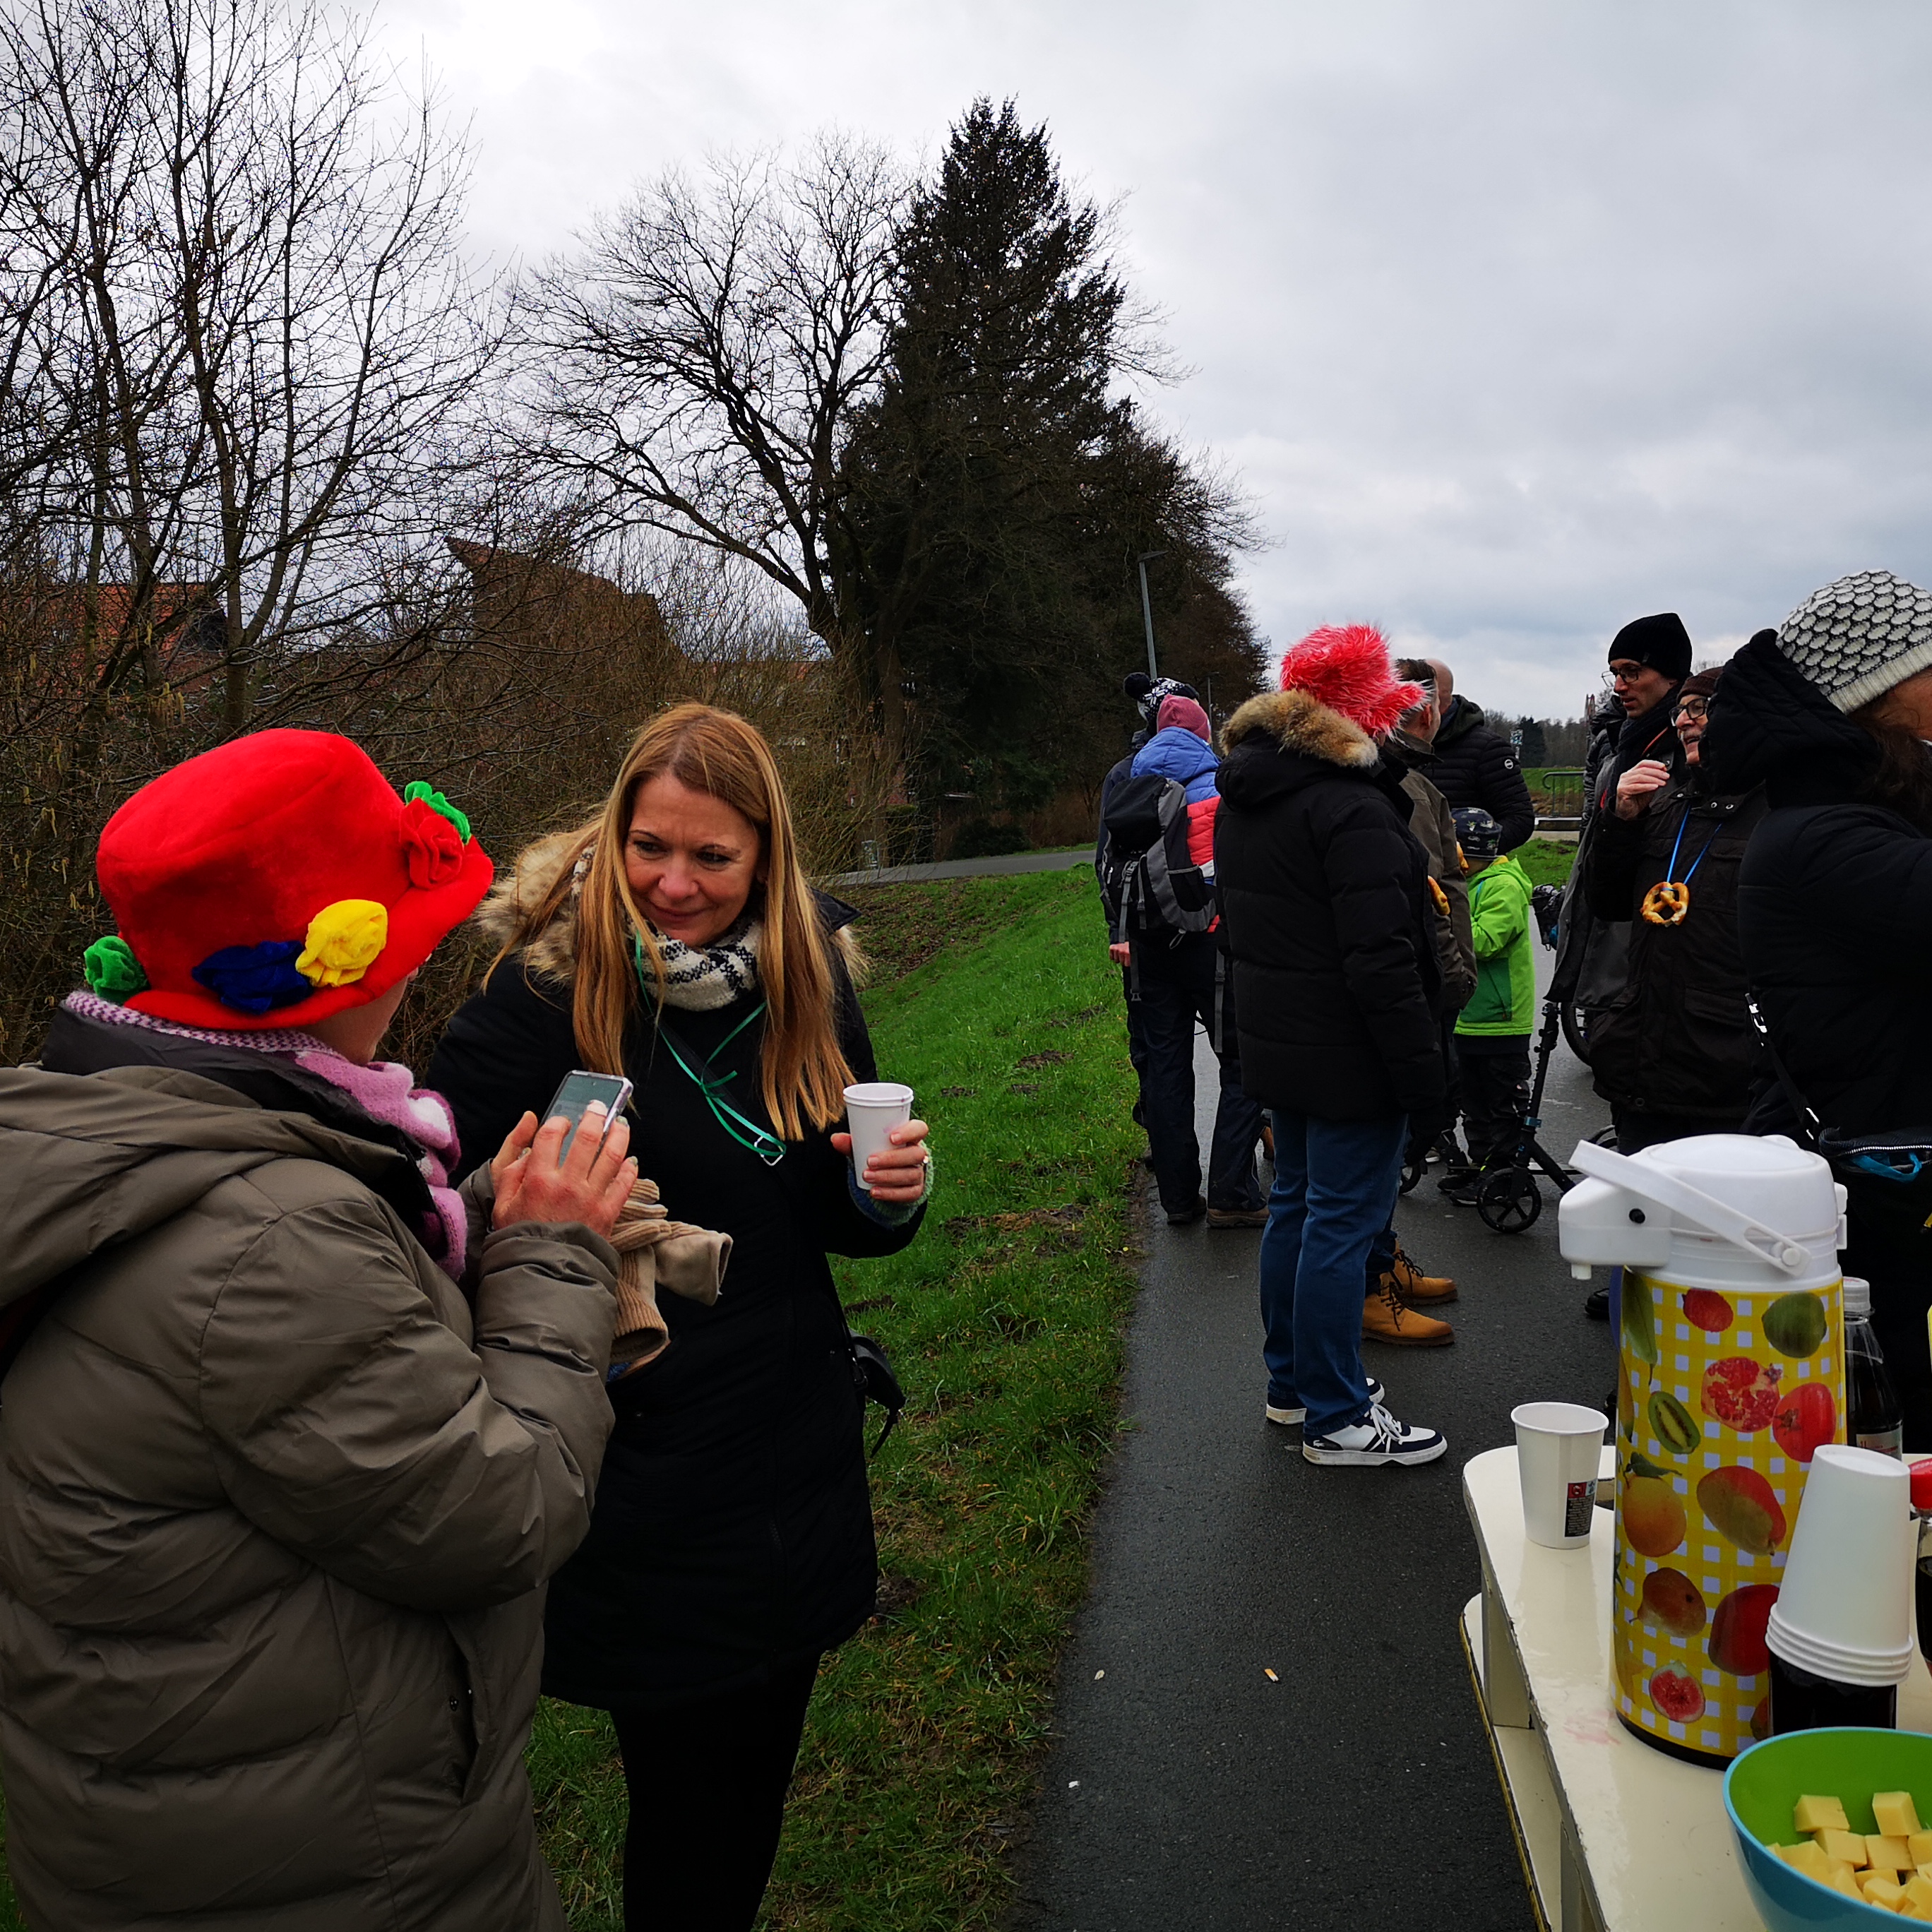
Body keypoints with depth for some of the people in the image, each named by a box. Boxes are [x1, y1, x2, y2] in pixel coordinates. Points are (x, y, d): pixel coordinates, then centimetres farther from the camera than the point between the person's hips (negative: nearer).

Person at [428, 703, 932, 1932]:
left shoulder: (806, 987, 1)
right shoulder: (546, 993, -15)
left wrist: (893, 1194, -11)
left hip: (797, 1451, 5)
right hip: (645, 1479, -5)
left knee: (756, 1779, 22)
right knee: (688, 1806, 8)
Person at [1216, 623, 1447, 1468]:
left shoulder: (1242, 796, 10)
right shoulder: (1352, 808, -21)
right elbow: (1380, 961, -24)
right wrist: (1422, 1069, -18)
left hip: (1275, 1041, 9)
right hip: (1349, 1056, -9)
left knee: (1297, 1204, 19)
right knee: (1342, 1222, -1)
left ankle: (1292, 1381, 32)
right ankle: (1336, 1419, 10)